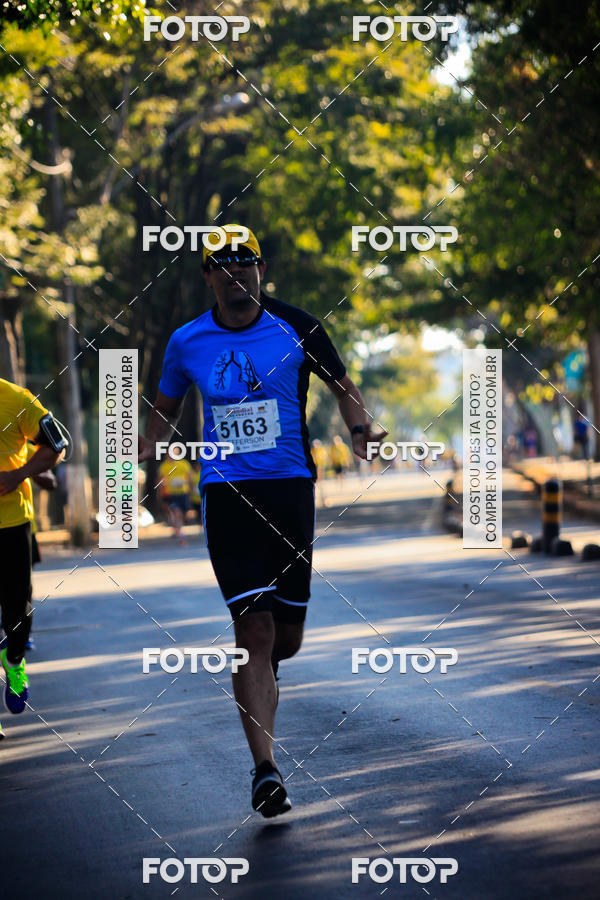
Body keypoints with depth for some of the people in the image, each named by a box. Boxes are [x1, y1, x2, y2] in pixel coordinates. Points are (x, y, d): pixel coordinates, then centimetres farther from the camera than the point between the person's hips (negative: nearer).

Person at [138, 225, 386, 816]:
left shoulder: (296, 329, 0)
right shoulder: (187, 342, 3)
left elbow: (343, 387, 12)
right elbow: (165, 409, 20)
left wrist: (360, 431, -7)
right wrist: (139, 454, 4)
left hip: (290, 486, 1)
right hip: (226, 493, -1)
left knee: (287, 635, 6)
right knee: (254, 625, -14)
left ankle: (258, 674, 45)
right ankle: (264, 769, -12)